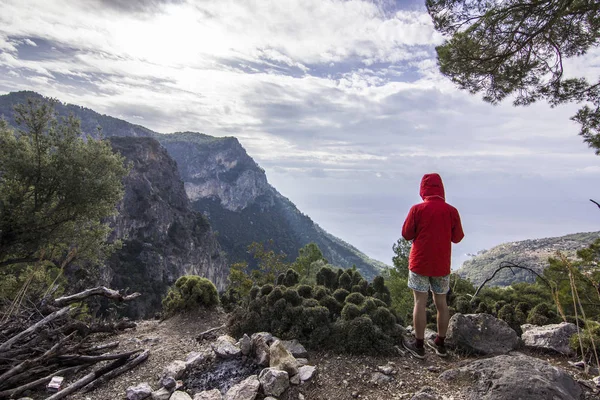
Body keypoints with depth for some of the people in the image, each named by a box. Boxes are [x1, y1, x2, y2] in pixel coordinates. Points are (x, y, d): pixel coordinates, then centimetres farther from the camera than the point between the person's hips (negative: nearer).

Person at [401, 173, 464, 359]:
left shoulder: (417, 209, -11)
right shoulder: (451, 211, -4)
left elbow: (406, 234, -5)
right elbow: (457, 237, 5)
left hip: (420, 263, -3)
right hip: (442, 265, 3)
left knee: (420, 302, 3)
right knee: (441, 303, 14)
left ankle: (419, 345, 12)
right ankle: (440, 344, 27)